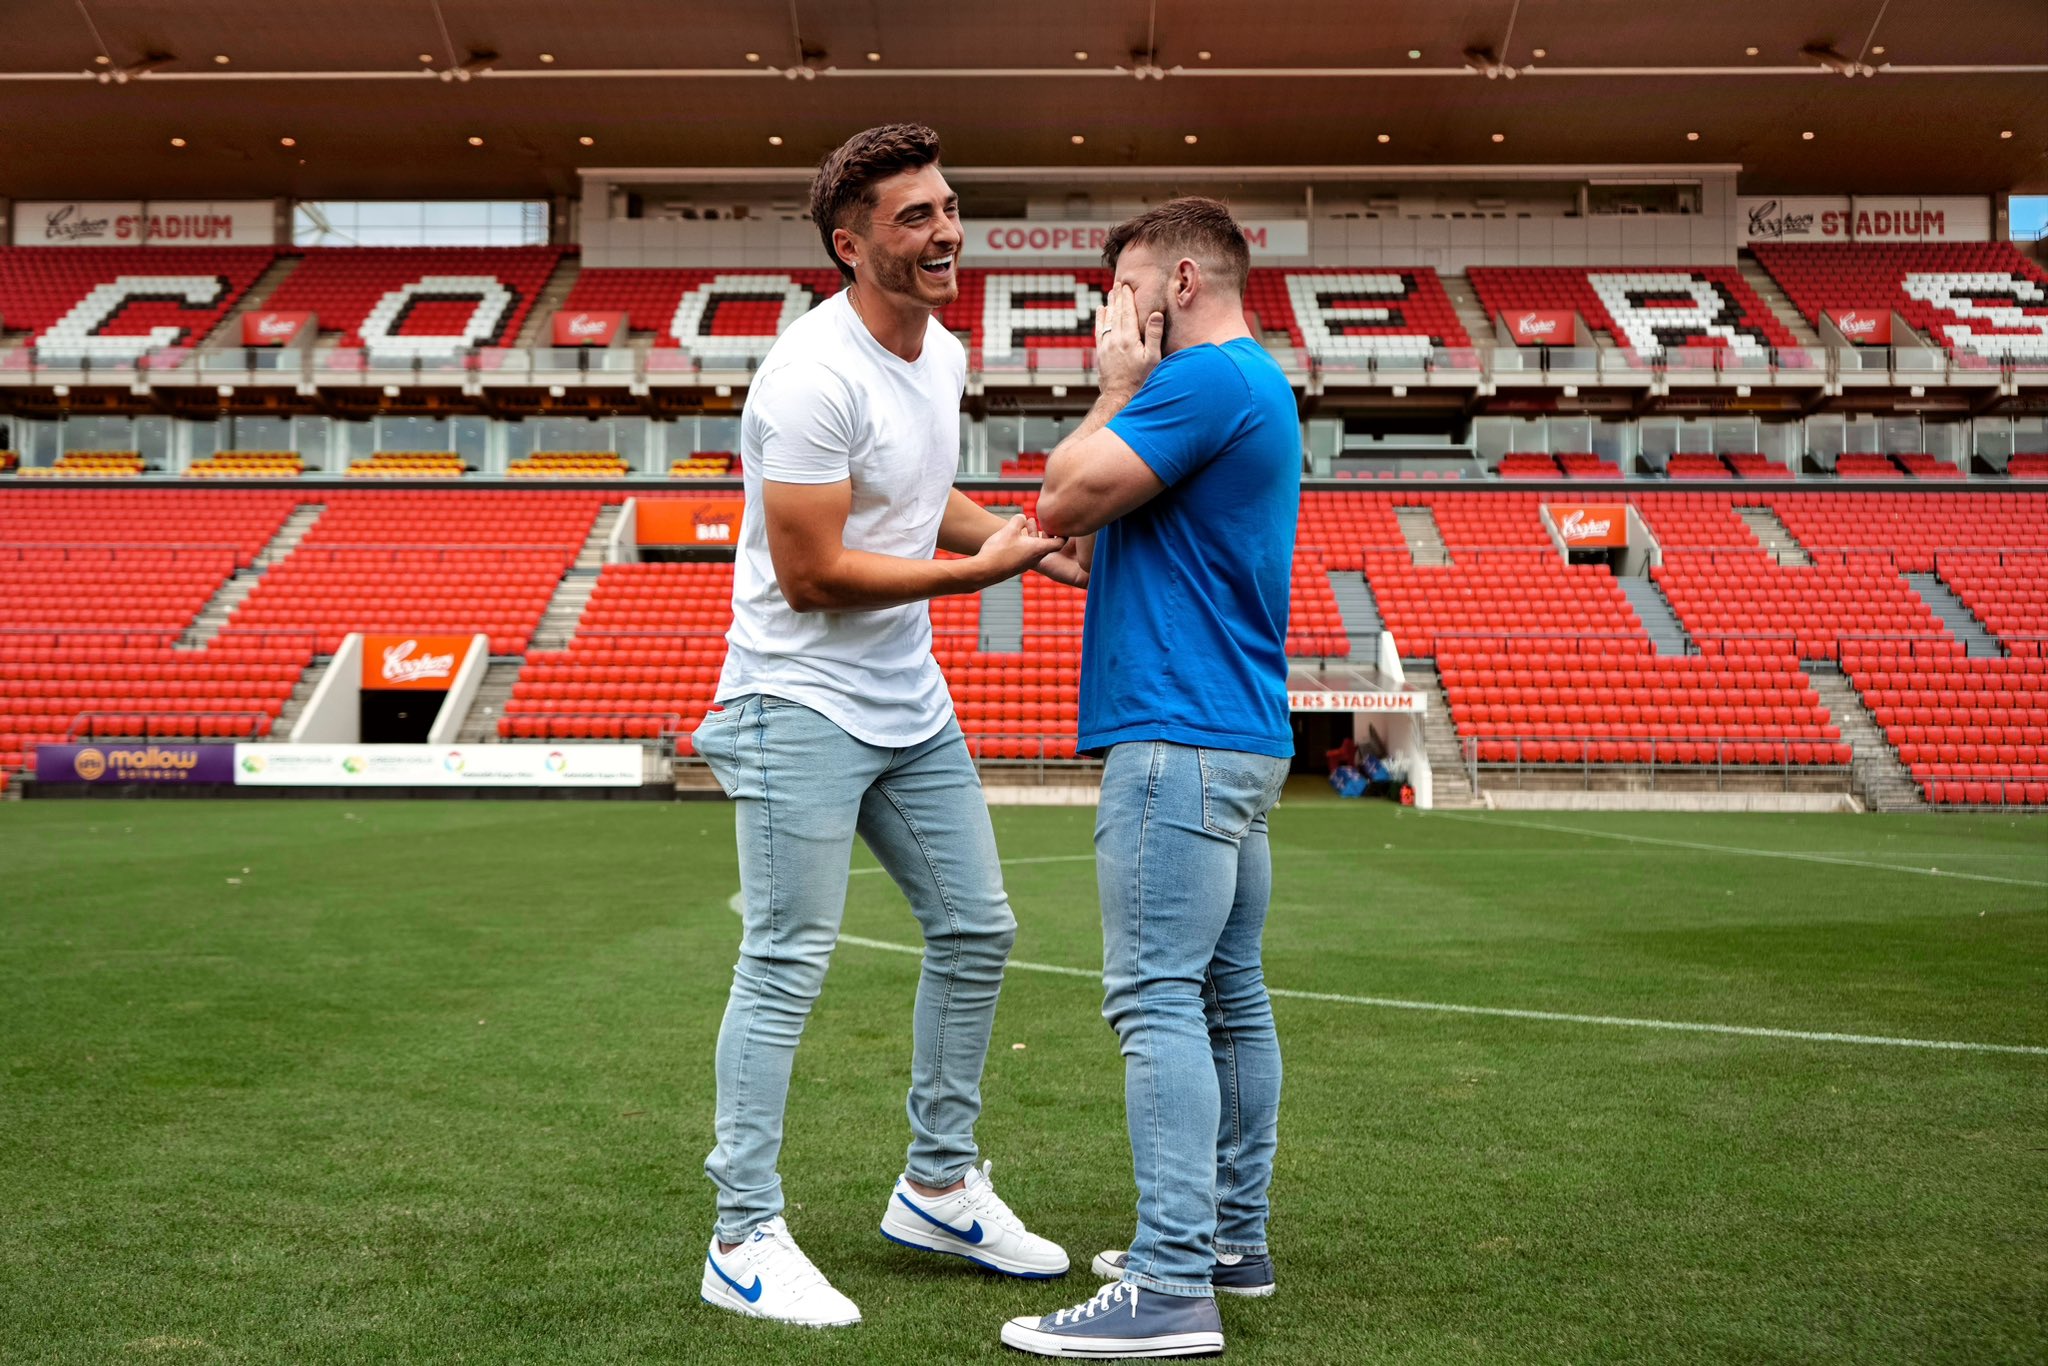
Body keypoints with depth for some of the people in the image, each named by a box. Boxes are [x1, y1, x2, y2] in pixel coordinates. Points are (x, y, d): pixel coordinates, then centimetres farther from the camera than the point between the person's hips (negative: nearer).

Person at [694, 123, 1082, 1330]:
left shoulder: (945, 355, 8)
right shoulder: (815, 378, -21)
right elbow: (810, 573, -22)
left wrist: (1030, 541, 7)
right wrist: (978, 568, -19)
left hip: (909, 701, 9)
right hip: (802, 705, -9)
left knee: (976, 932, 13)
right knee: (788, 968, -5)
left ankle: (940, 1188, 28)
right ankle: (745, 1240, 7)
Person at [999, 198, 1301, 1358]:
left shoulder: (1206, 380, -13)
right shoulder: (1259, 385, 21)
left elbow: (1063, 502, -12)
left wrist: (1120, 384, -2)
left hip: (1180, 737, -11)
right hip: (1240, 737, 11)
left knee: (1159, 1001, -12)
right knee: (1229, 997, 14)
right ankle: (1233, 1239, 23)